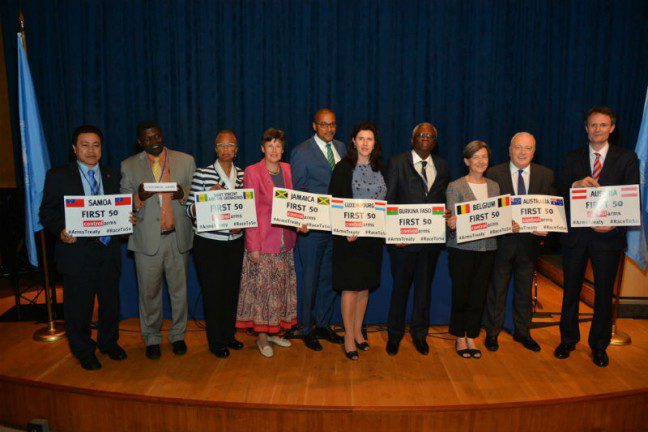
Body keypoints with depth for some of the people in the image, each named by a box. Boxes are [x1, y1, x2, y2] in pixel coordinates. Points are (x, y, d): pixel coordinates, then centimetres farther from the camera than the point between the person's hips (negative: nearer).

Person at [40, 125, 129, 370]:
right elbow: (47, 212, -1)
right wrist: (60, 231, -19)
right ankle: (83, 351, 28)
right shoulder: (58, 176, 0)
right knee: (79, 306, 8)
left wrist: (127, 219, -9)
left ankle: (109, 343, 36)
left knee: (110, 302, 15)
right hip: (77, 251, -3)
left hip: (108, 251, 3)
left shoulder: (112, 177, 10)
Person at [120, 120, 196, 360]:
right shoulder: (129, 166, 7)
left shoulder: (185, 160, 7)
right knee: (149, 292, 8)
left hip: (178, 237, 0)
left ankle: (178, 336, 26)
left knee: (179, 290, 9)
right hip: (147, 239, 0)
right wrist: (140, 196, -16)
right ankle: (152, 338, 25)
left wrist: (183, 194, -16)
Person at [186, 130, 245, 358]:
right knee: (212, 291, 5)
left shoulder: (242, 175, 5)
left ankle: (229, 335, 33)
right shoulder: (202, 174, -7)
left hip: (235, 242, 4)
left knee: (232, 289, 14)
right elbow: (190, 210, -7)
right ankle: (215, 342, 22)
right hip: (208, 243, -4)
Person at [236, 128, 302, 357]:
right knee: (262, 287, 2)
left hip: (284, 240, 6)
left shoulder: (287, 170, 9)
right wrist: (253, 246, -15)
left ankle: (274, 331, 28)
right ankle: (262, 336, 17)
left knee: (281, 286, 13)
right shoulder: (252, 172, -8)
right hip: (263, 240, -6)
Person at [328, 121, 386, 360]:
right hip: (350, 236, -5)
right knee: (350, 287, -1)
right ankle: (349, 337, 11)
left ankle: (358, 331, 27)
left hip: (373, 236, 5)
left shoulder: (379, 169, 10)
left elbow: (385, 201, 14)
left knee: (365, 286, 12)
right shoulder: (343, 168, -5)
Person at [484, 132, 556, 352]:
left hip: (530, 242, 3)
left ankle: (522, 332, 33)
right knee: (497, 289, 9)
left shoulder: (546, 175, 3)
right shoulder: (494, 173, -5)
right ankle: (492, 332, 25)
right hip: (502, 241, -2)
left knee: (525, 290, 16)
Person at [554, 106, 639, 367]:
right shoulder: (572, 158, 7)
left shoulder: (627, 157, 2)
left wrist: (615, 223, -20)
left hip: (608, 235, -1)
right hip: (576, 235, 2)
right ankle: (568, 339, 28)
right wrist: (577, 184, -20)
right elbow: (560, 193, 1)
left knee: (604, 293, 10)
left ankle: (599, 345, 27)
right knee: (571, 290, 11)